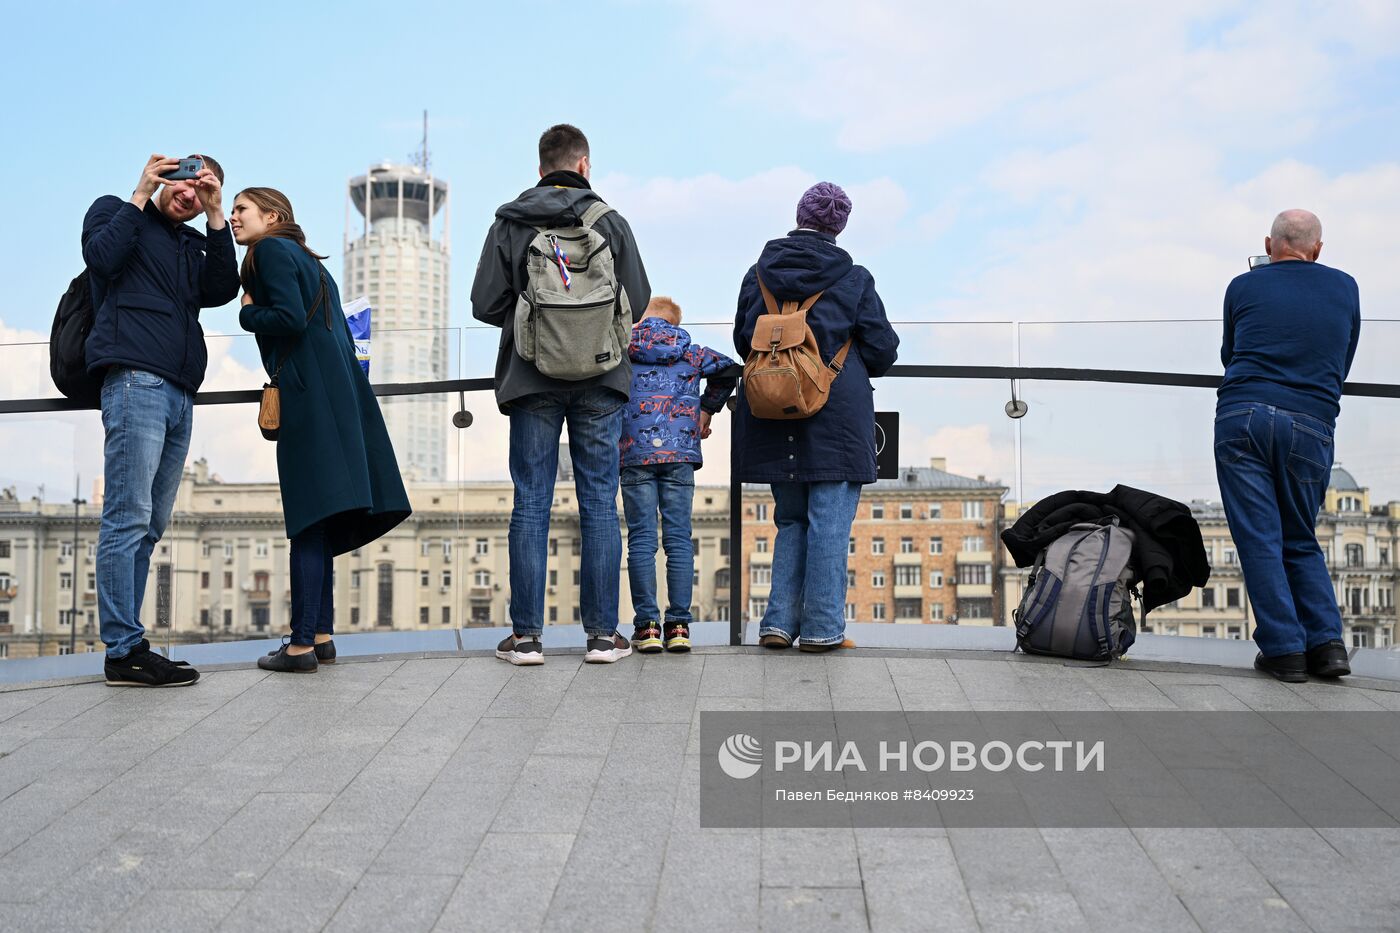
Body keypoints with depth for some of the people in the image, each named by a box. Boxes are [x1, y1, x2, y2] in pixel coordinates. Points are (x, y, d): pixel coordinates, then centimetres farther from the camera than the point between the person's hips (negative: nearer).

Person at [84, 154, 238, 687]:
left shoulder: (193, 245, 26)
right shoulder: (115, 211, 12)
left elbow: (222, 290, 8)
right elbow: (102, 257, -8)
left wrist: (215, 215, 5)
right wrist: (141, 194, -1)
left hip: (179, 393, 7)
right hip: (135, 379, -7)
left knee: (149, 526, 5)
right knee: (128, 519, -11)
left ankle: (126, 644, 9)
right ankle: (124, 652, -10)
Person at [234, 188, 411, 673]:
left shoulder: (271, 251, -2)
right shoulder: (306, 259, 25)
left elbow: (291, 319, -16)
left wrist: (247, 313, 1)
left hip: (310, 396, -9)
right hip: (336, 392, 9)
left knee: (308, 521, -10)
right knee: (317, 520, 10)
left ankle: (302, 644, -8)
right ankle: (321, 634, 13)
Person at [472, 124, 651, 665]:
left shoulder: (509, 225, 1)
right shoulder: (610, 222, 0)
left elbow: (485, 305, -1)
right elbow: (637, 303, 0)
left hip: (531, 380, 0)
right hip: (601, 381, 0)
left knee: (531, 505, 5)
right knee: (599, 504, 5)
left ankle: (526, 635, 7)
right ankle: (602, 634, 8)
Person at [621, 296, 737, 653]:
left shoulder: (624, 347, 7)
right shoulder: (690, 352, 14)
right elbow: (725, 368, 11)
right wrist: (707, 410, 20)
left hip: (636, 453, -2)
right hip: (680, 455, 2)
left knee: (641, 539, 0)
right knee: (679, 539, 3)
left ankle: (647, 626, -2)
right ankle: (679, 625, 0)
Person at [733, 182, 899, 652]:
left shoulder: (760, 273, 8)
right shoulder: (853, 279, -1)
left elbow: (742, 340, 15)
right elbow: (882, 350, 1)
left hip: (771, 414, 4)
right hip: (836, 415, -4)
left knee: (790, 519, 14)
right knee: (829, 521, 0)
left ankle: (779, 622, 9)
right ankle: (822, 628, 1)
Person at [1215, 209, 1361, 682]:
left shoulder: (1243, 286, 10)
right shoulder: (1344, 288, 15)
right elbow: (1343, 365, 25)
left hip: (1242, 416, -2)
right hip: (1311, 425, 2)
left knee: (1259, 539, 1)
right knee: (1301, 540, 15)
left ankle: (1284, 648, -2)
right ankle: (1326, 642, 4)